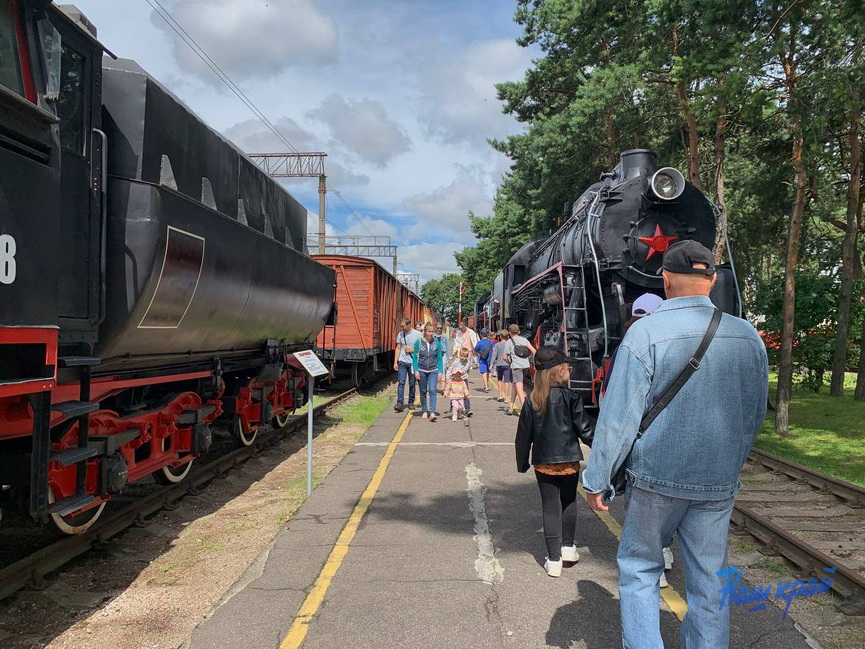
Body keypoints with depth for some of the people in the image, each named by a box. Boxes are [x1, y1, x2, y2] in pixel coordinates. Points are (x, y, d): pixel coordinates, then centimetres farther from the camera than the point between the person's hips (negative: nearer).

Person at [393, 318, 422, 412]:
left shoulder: (417, 334, -2)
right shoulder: (400, 334, 5)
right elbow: (398, 348, 9)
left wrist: (412, 350, -12)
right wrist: (395, 362, 3)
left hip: (413, 362, -1)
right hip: (402, 362, 1)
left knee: (412, 384, 8)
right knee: (401, 383, -8)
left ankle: (411, 402, 21)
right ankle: (400, 403, -11)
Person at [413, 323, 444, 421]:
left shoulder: (437, 343, 1)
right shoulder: (418, 342, -3)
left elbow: (439, 358, 7)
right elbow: (414, 357, 1)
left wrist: (440, 372, 2)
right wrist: (416, 371, -6)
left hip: (433, 371, 0)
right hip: (421, 371, 0)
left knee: (432, 390, -13)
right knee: (423, 392, 10)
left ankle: (432, 413, -16)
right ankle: (424, 411, 24)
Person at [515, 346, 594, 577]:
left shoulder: (532, 401, -4)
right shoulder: (570, 397, -12)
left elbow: (523, 435, 1)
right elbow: (584, 428, -8)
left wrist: (522, 462, 12)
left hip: (543, 463, 1)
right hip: (569, 461, -1)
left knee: (550, 508, 6)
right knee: (569, 502, 20)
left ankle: (554, 560, 8)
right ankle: (568, 547, 30)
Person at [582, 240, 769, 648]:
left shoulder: (647, 332, -13)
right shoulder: (748, 336, 1)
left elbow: (619, 416, -13)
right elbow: (755, 415, 11)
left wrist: (596, 480, -5)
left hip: (657, 477, -3)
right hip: (719, 484, 4)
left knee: (639, 568, 14)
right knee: (709, 580, 14)